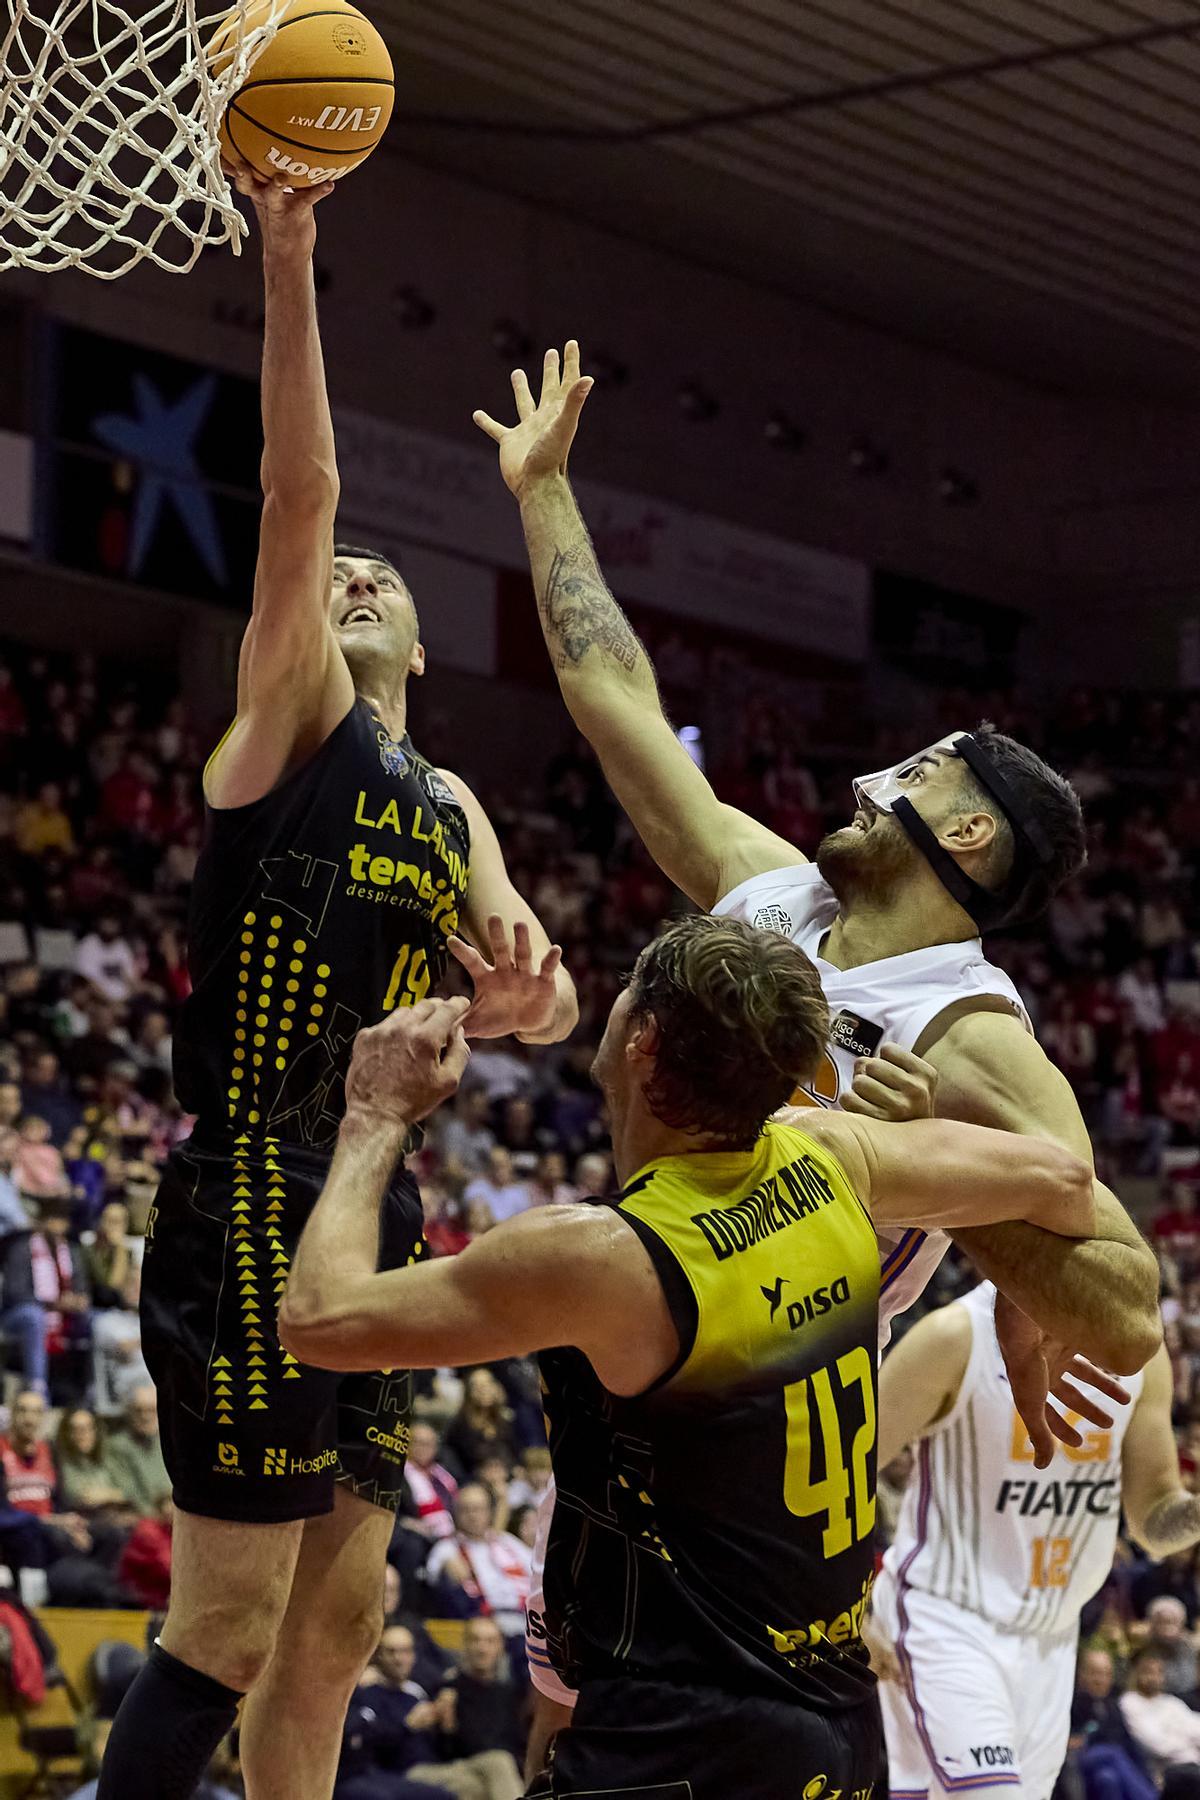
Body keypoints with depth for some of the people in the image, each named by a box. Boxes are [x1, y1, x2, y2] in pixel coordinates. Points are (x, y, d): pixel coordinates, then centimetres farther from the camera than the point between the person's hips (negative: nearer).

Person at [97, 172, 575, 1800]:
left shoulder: (449, 809, 20)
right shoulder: (290, 726, 0)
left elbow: (532, 992, 12)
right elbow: (300, 495, -13)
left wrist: (534, 992, -13)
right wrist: (290, 259, -19)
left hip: (373, 1215, 8)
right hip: (255, 1207, -8)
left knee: (335, 1618, 11)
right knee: (230, 1622, -10)